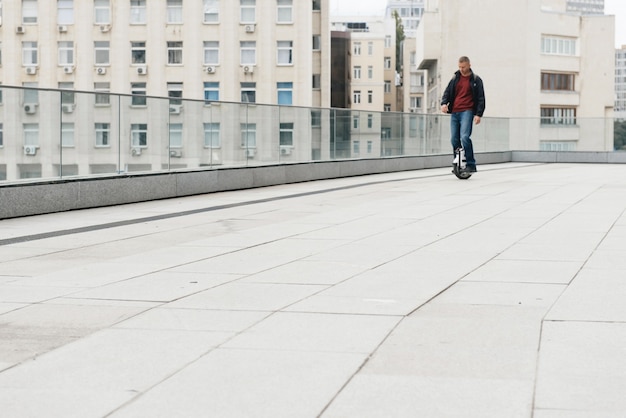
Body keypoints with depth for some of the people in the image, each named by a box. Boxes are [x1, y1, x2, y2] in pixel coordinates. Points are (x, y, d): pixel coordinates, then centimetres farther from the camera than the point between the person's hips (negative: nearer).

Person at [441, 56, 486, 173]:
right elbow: (447, 92, 16)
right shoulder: (455, 79, 16)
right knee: (454, 140, 4)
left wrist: (478, 114, -9)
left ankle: (471, 165, -16)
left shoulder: (475, 80, 4)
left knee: (465, 137, -21)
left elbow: (481, 98, 2)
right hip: (454, 113, 5)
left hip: (467, 112, -5)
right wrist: (444, 103, -6)